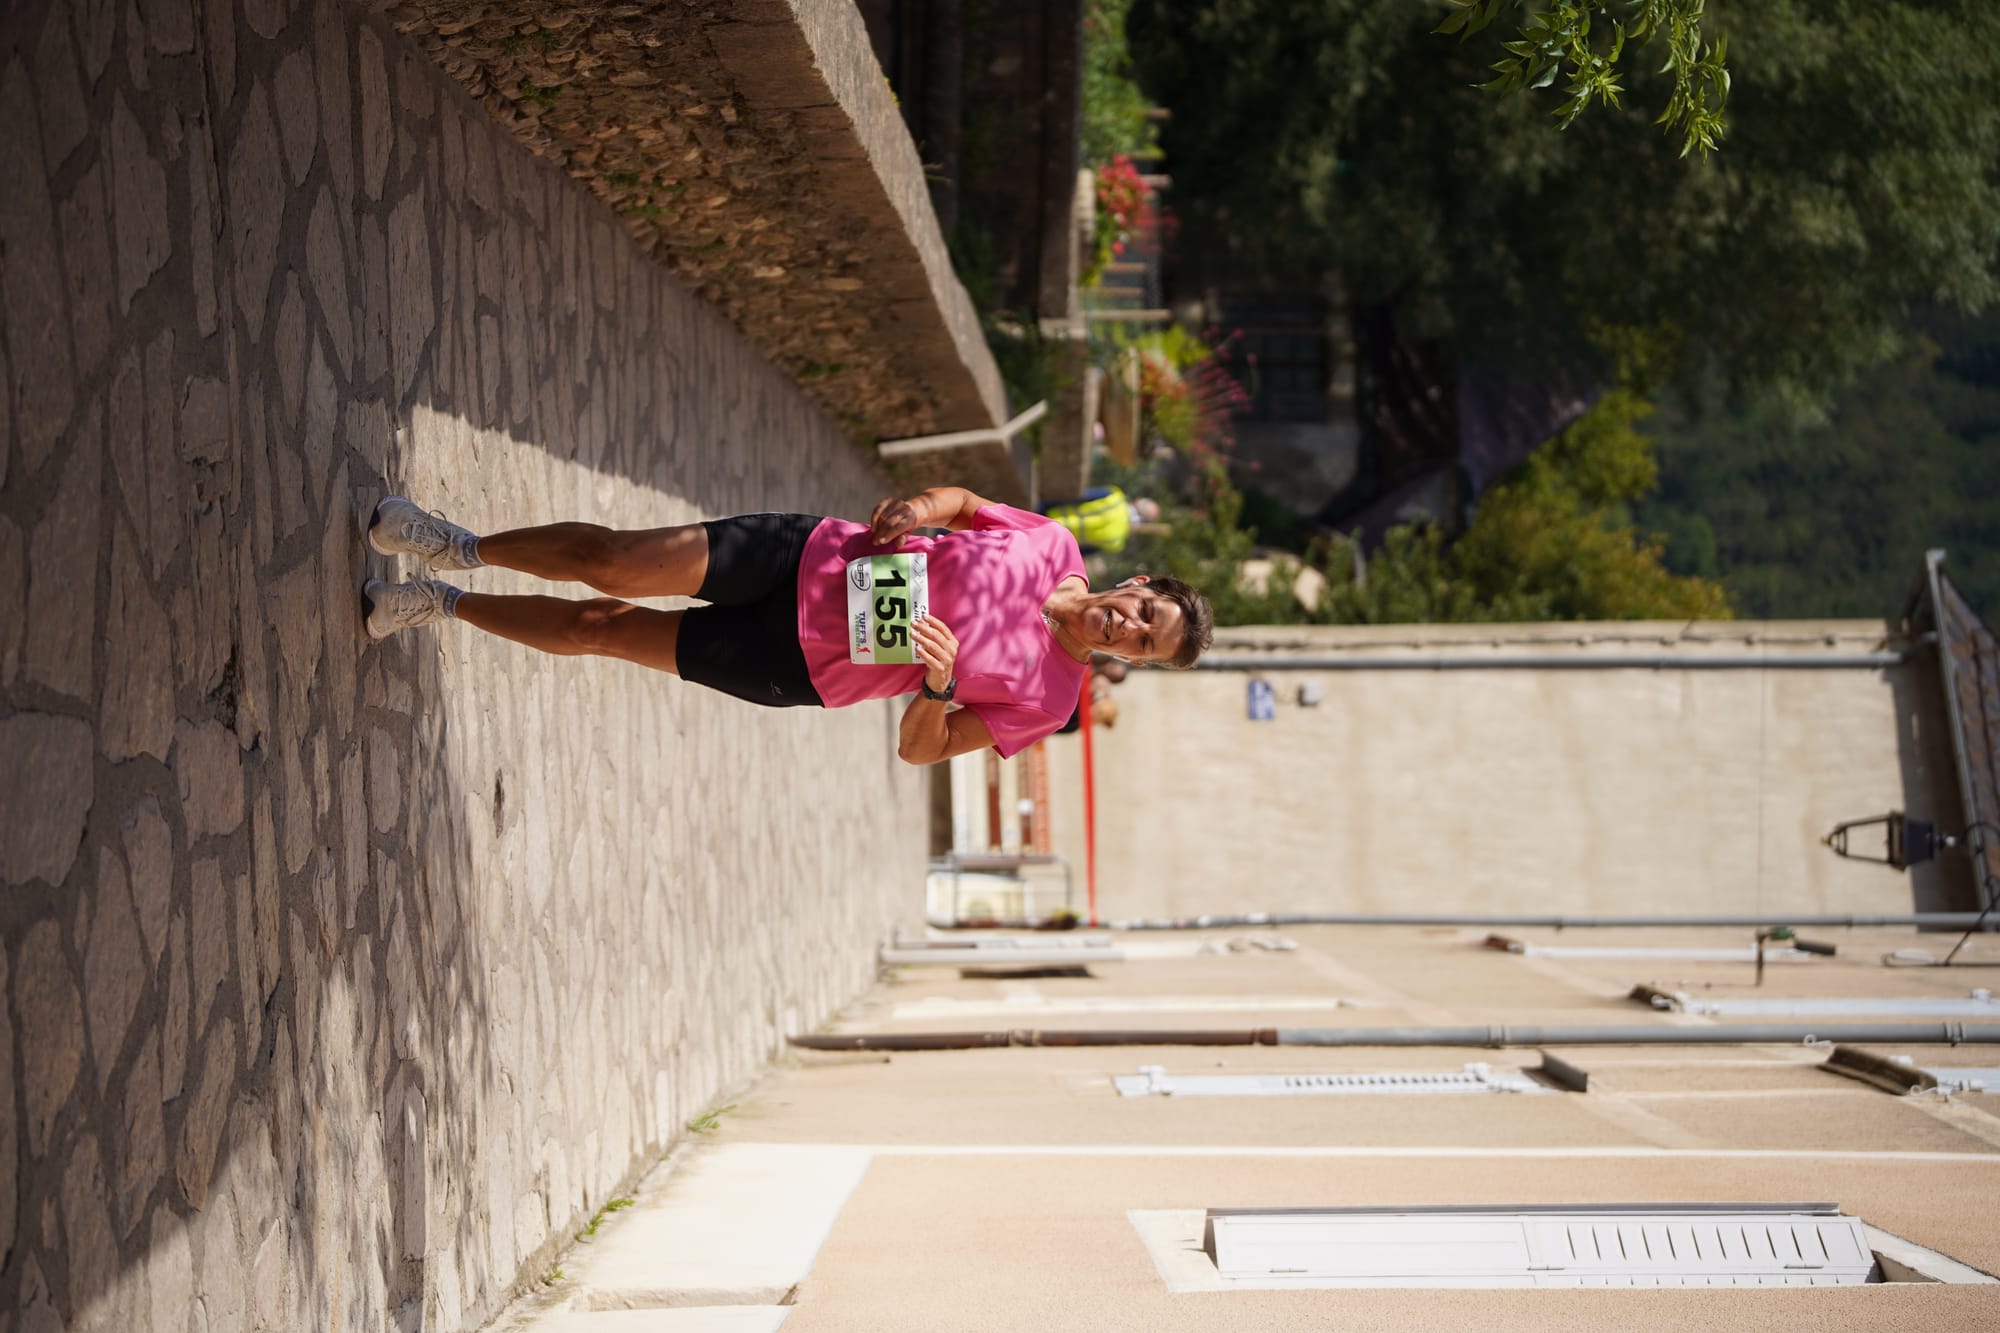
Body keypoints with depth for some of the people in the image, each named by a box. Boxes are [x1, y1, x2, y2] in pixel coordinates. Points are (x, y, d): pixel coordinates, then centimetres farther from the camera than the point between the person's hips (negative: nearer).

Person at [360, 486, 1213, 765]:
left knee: (604, 630, -2)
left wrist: (939, 685, -28)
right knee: (610, 566, -8)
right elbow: (960, 500, 12)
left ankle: (447, 606, 19)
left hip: (796, 671, -2)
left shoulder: (1044, 700, -11)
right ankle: (461, 549, 18)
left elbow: (919, 749, -7)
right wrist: (915, 510, -10)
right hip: (808, 560, 2)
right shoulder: (1053, 547, -4)